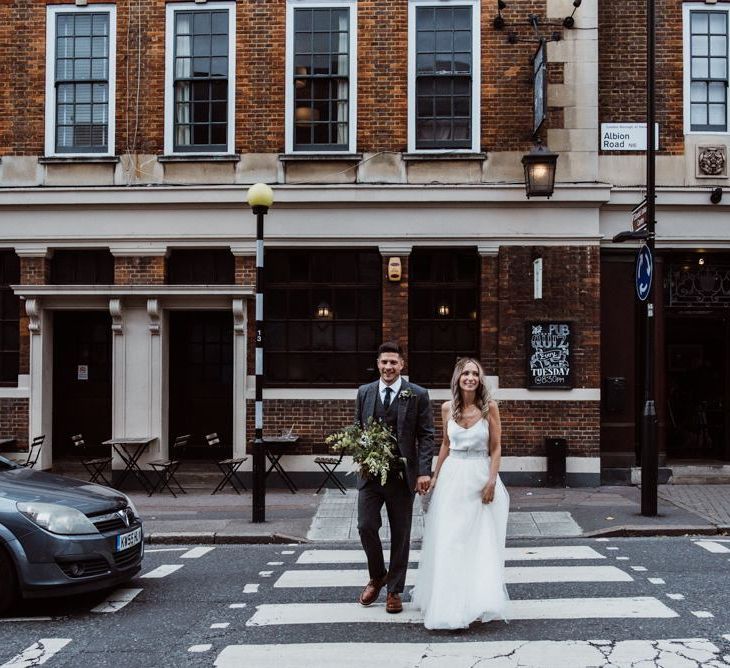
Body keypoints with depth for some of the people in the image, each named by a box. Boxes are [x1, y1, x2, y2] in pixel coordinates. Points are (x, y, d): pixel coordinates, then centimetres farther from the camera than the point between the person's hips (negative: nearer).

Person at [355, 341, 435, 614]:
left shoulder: (418, 395, -2)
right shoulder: (364, 392, 7)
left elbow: (426, 436, -4)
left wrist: (424, 472, -13)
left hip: (402, 475, -2)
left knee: (400, 534, 7)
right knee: (366, 526, -2)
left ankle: (394, 590, 21)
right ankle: (377, 577, 25)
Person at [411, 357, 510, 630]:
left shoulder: (490, 407, -5)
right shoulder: (447, 408, 4)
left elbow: (496, 448, -4)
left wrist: (491, 481, -12)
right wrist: (435, 475, 13)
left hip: (480, 478, -3)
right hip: (452, 476, 3)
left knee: (480, 541, 1)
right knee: (448, 541, 5)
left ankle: (478, 601, 13)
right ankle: (449, 601, 17)